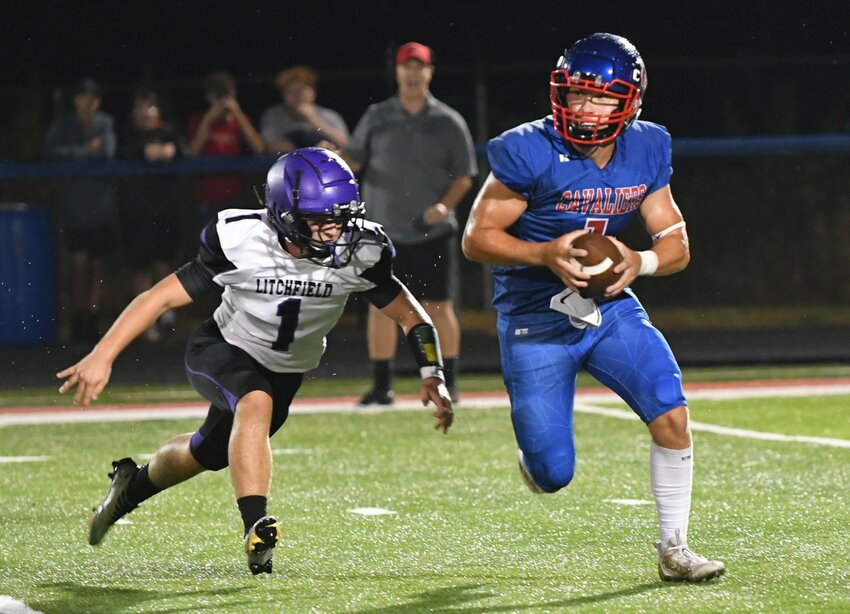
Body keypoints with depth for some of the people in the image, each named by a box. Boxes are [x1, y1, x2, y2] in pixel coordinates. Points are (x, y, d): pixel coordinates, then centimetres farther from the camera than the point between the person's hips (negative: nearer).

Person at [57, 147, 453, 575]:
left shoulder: (359, 254, -23)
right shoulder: (240, 241, -29)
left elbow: (409, 314, -11)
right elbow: (163, 297, -22)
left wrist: (432, 377, -26)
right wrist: (103, 356, -26)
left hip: (285, 371, 4)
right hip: (222, 351, -4)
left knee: (207, 454, 19)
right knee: (256, 403, -36)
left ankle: (133, 485, 49)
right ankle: (256, 531, -35)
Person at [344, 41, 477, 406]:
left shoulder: (448, 122, 3)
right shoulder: (376, 118, 7)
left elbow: (464, 175, 3)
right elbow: (353, 160, 3)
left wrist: (445, 205, -14)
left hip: (432, 232, -1)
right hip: (384, 232, 1)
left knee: (438, 306, 0)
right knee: (381, 306, 0)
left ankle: (448, 384, 9)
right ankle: (381, 386, 6)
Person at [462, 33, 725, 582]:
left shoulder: (646, 152, -3)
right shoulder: (530, 154, -18)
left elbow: (677, 243, 1)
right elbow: (477, 237, -14)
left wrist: (640, 262, -21)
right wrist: (547, 254, -30)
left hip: (611, 308, 4)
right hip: (537, 320, -4)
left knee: (672, 416, -14)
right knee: (552, 477, -4)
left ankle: (673, 549, 4)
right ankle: (537, 449, 36)